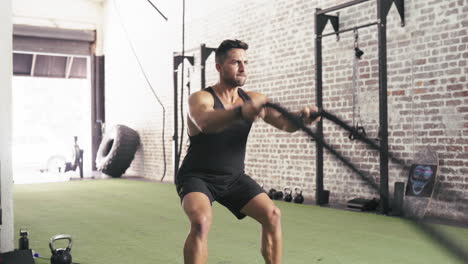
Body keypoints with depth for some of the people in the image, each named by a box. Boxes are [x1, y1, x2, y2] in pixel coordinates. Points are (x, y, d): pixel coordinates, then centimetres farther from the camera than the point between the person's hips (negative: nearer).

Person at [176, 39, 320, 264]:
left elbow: (284, 122, -12)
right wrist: (241, 112, -59)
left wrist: (300, 117, -36)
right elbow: (205, 123, -40)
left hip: (234, 178, 5)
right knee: (201, 222, -31)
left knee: (272, 215, -8)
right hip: (197, 177, -5)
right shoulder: (200, 98, -16)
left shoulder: (253, 98, 0)